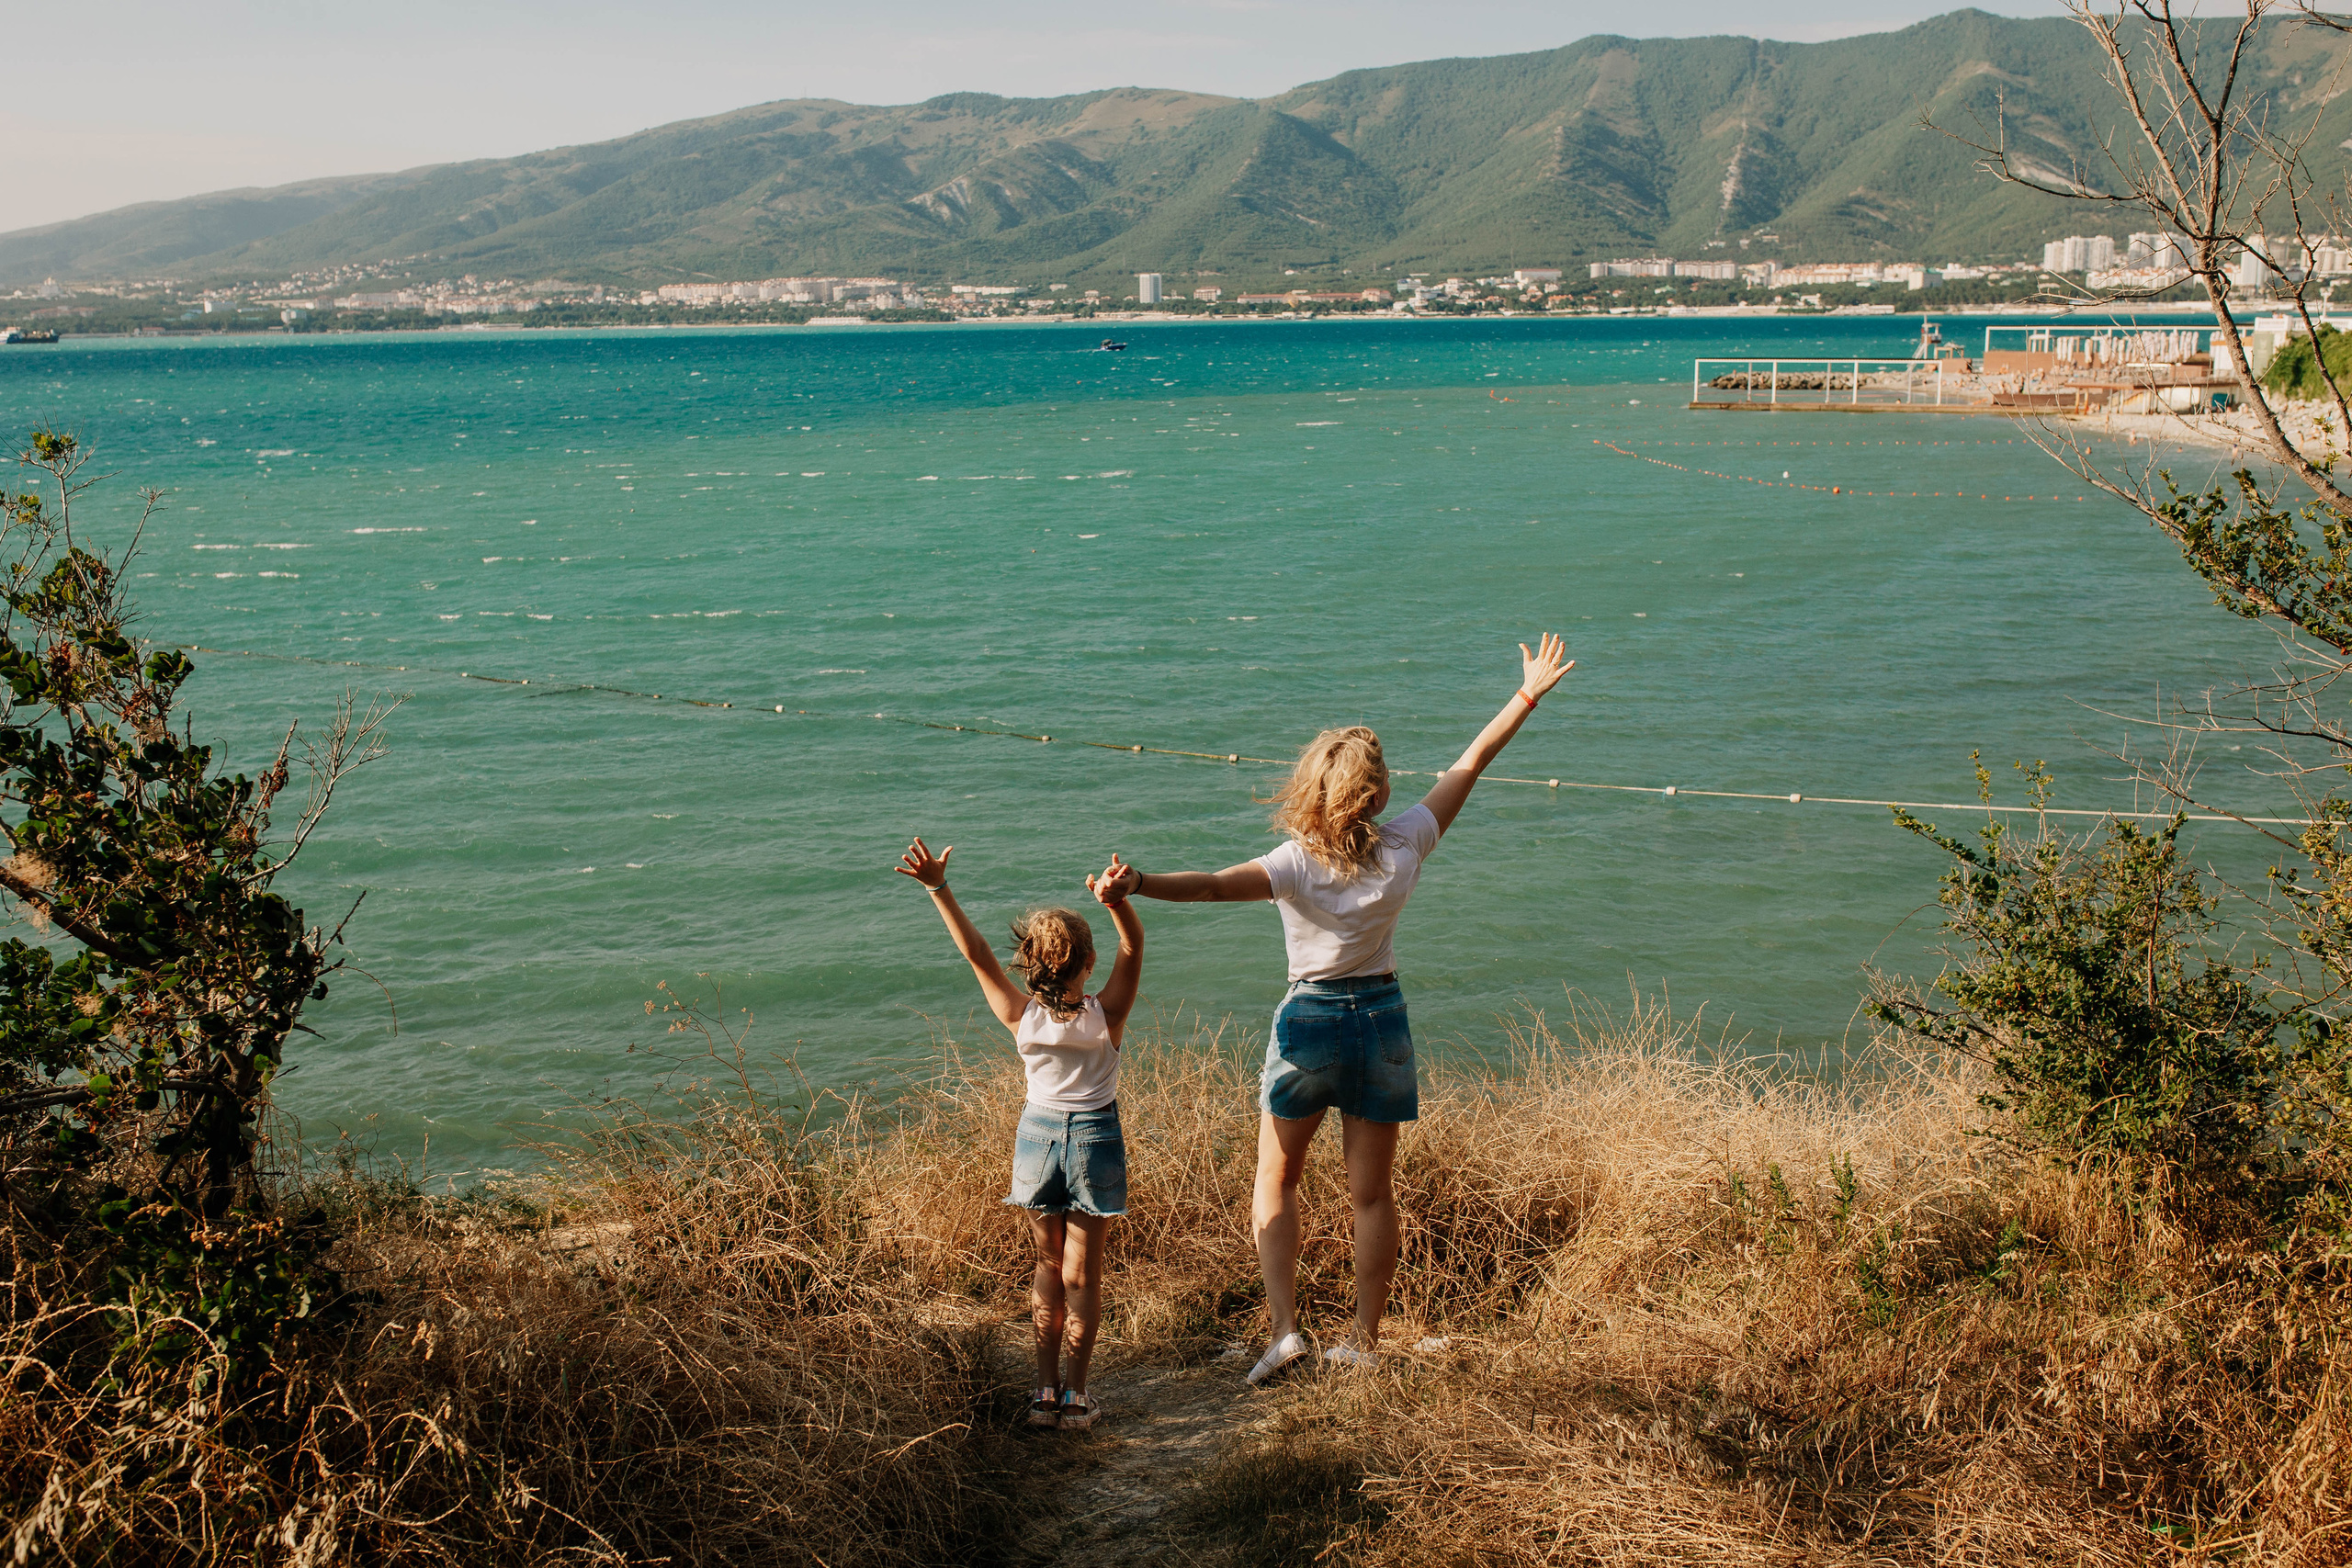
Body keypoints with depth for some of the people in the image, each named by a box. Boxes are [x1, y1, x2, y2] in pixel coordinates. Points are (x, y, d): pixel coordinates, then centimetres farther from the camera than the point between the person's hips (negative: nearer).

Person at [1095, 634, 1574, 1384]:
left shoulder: (1297, 865, -18)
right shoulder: (1403, 849, -9)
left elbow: (1215, 885, -35)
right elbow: (1469, 763, -1)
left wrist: (1138, 883, -45)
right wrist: (1528, 694, 6)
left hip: (1310, 1021, -3)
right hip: (1382, 1020, 3)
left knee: (1275, 1183, 11)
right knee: (1371, 1192, 11)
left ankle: (1285, 1326, -1)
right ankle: (1364, 1341, 18)